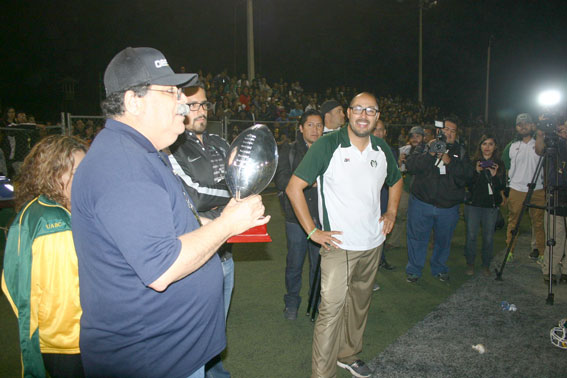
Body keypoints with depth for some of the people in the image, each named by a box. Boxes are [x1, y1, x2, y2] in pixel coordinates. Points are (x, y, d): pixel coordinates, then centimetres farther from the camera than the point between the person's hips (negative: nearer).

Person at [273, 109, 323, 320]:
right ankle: (292, 303, 31)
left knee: (319, 265, 11)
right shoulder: (289, 151, 2)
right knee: (294, 265, 10)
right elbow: (281, 180, -11)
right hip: (296, 218, -1)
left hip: (322, 218, 1)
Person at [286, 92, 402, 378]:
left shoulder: (382, 149, 6)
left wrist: (391, 213, 14)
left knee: (360, 303, 18)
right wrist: (313, 232, -13)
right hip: (339, 245, -6)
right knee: (331, 309, -7)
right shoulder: (327, 146, -11)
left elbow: (396, 180, 27)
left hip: (372, 244, 6)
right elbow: (294, 188, -12)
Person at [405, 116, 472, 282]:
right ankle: (414, 270, 20)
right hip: (421, 203, -2)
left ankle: (440, 269, 35)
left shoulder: (460, 152, 8)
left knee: (443, 239, 15)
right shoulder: (425, 146, 1)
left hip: (448, 206, 2)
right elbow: (410, 166, -14)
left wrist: (449, 162, -19)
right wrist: (430, 153, -25)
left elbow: (467, 175, -6)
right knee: (417, 238, 4)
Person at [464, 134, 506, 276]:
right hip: (473, 204, -1)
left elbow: (502, 187, 2)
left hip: (491, 205, 1)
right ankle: (470, 264, 17)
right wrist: (476, 172, -17)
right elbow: (467, 184, -4)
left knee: (488, 236, 4)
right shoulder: (473, 162, 1)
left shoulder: (499, 165, 7)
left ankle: (486, 265, 20)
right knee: (471, 235, 1)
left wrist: (494, 176, -14)